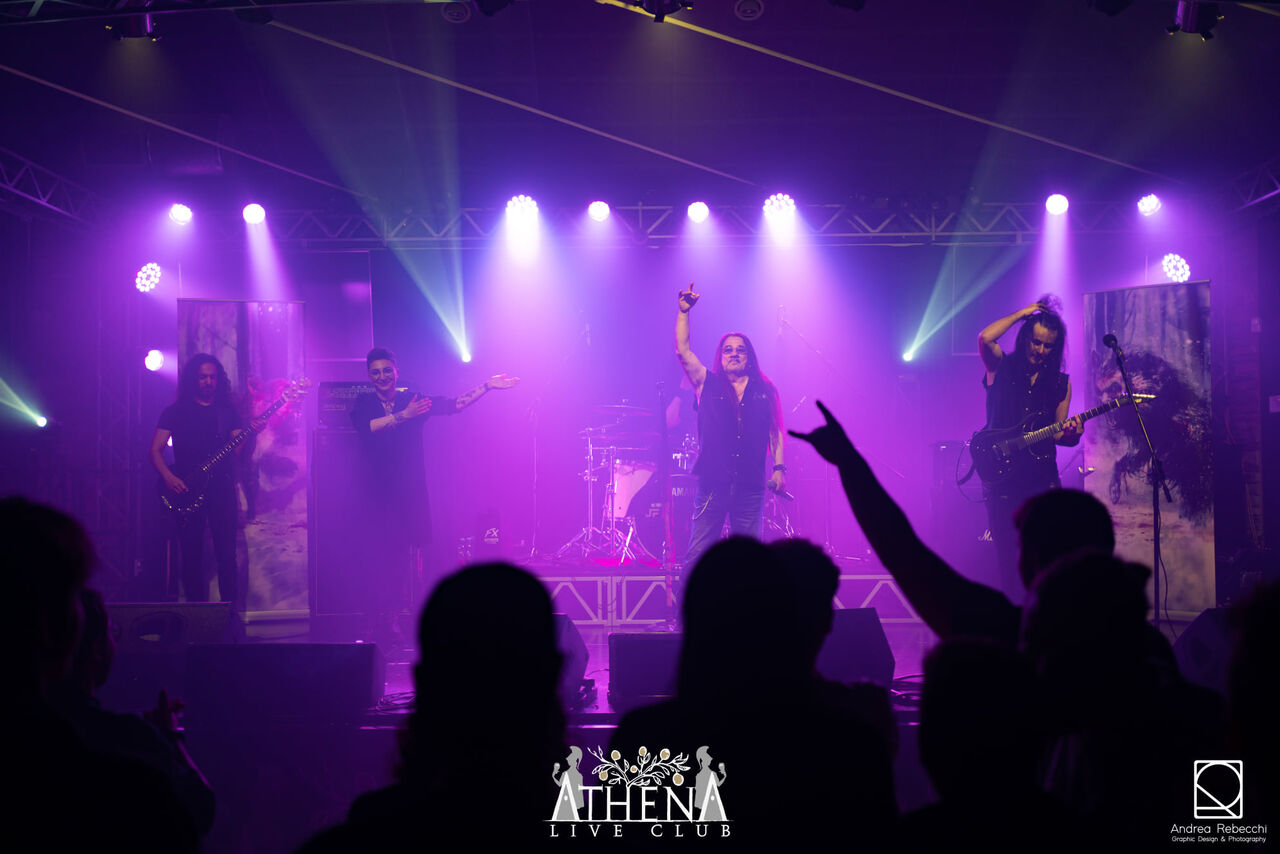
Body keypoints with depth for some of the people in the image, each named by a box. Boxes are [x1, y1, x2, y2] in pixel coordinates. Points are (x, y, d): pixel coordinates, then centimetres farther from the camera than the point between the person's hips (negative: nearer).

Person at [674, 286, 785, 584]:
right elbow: (682, 350, -1)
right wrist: (684, 312, -8)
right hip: (712, 486, -1)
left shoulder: (764, 391, 12)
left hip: (750, 488, 1)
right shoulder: (707, 384, 9)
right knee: (697, 557, -4)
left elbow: (776, 433, 13)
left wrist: (779, 467, 2)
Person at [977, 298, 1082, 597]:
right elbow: (985, 338, -16)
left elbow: (1058, 434, 10)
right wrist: (1022, 313, -7)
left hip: (1042, 477, 2)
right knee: (1008, 553, -2)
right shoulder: (1002, 368, 5)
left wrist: (1070, 434, -13)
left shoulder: (1060, 384, 12)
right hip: (1001, 474, -1)